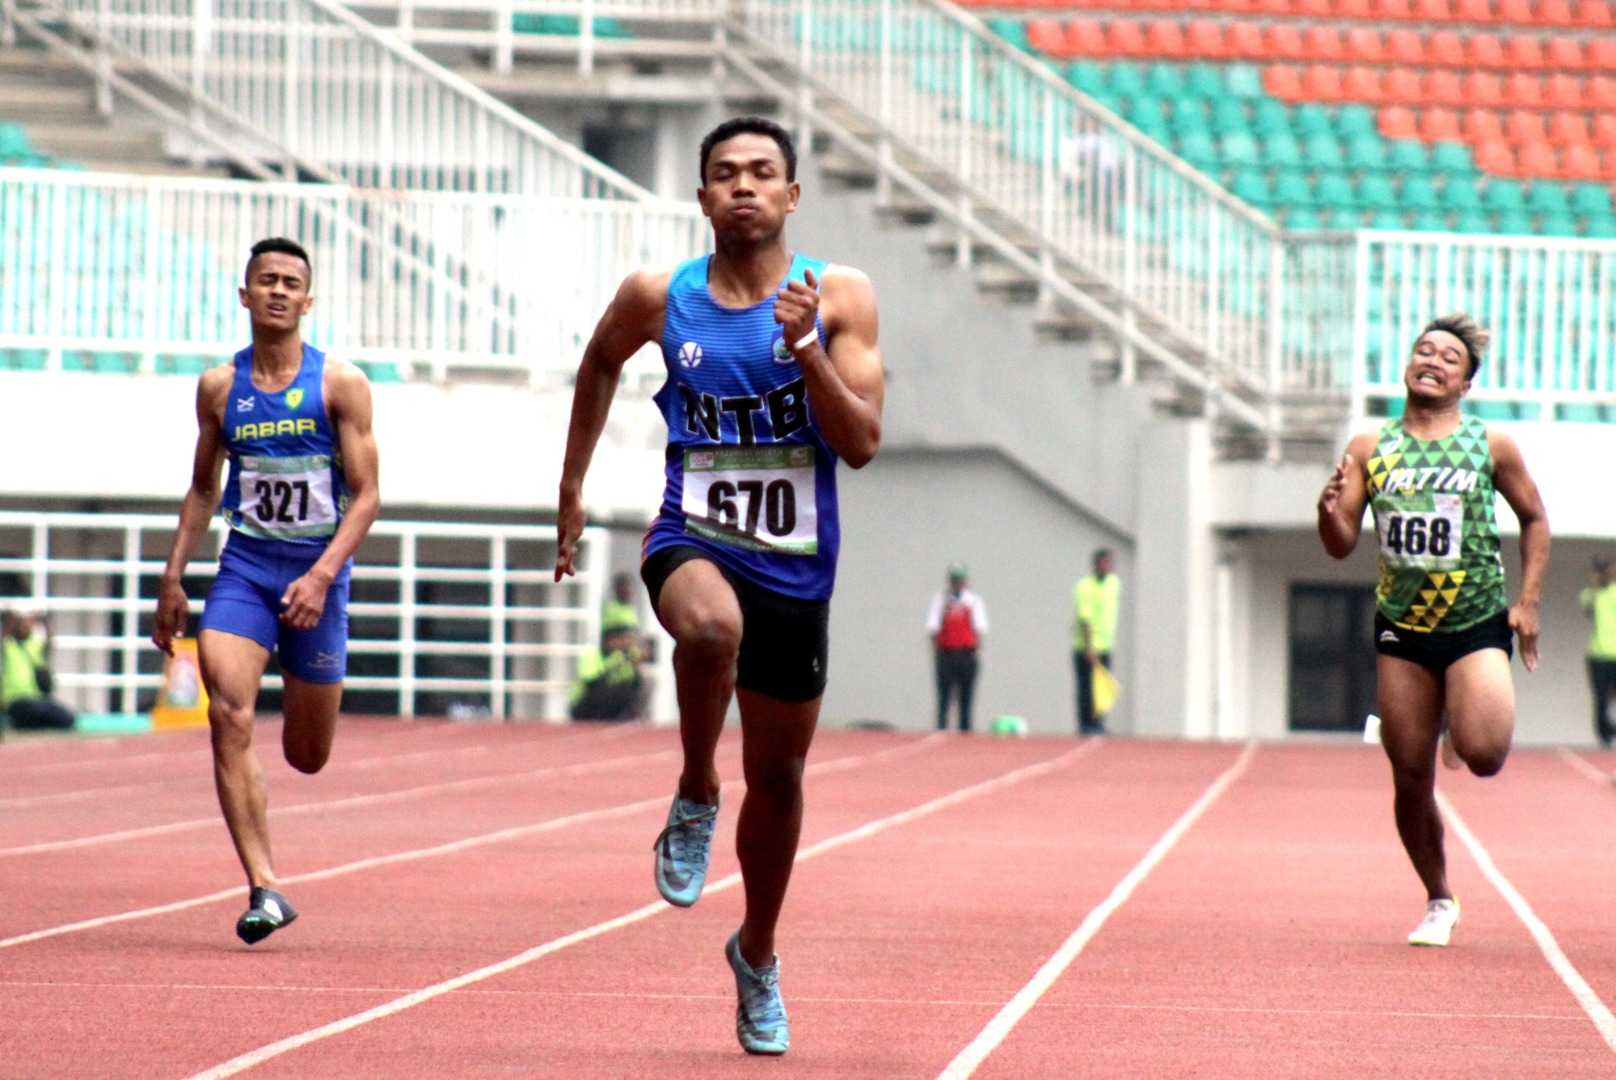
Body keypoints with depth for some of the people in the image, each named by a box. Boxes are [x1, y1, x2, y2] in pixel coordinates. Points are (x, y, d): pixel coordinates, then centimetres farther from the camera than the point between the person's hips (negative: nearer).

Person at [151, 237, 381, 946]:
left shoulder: (341, 384, -3)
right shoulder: (219, 387, 5)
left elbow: (366, 495, -5)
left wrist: (322, 575, -18)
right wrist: (173, 578, 12)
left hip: (316, 572, -1)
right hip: (243, 568, 1)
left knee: (308, 757, 8)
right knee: (229, 715, -21)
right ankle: (264, 888, -20)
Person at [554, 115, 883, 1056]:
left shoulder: (839, 296, -4)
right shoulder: (659, 298, -1)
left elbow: (863, 442, -10)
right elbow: (600, 364, 21)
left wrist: (807, 350, -24)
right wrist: (573, 486, 22)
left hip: (796, 567, 1)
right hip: (693, 541, -1)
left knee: (778, 775, 12)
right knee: (711, 623, -39)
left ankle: (758, 956, 36)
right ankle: (695, 798, -12)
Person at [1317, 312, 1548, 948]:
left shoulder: (1493, 447, 0)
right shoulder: (1370, 448, 3)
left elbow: (1534, 519, 12)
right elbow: (1341, 545, 4)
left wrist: (1528, 600, 2)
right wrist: (1330, 510, -18)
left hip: (1478, 626, -2)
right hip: (1402, 631, 2)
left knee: (1484, 756, -22)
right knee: (1410, 777, 3)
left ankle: (1461, 724, 16)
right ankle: (1439, 902, 21)